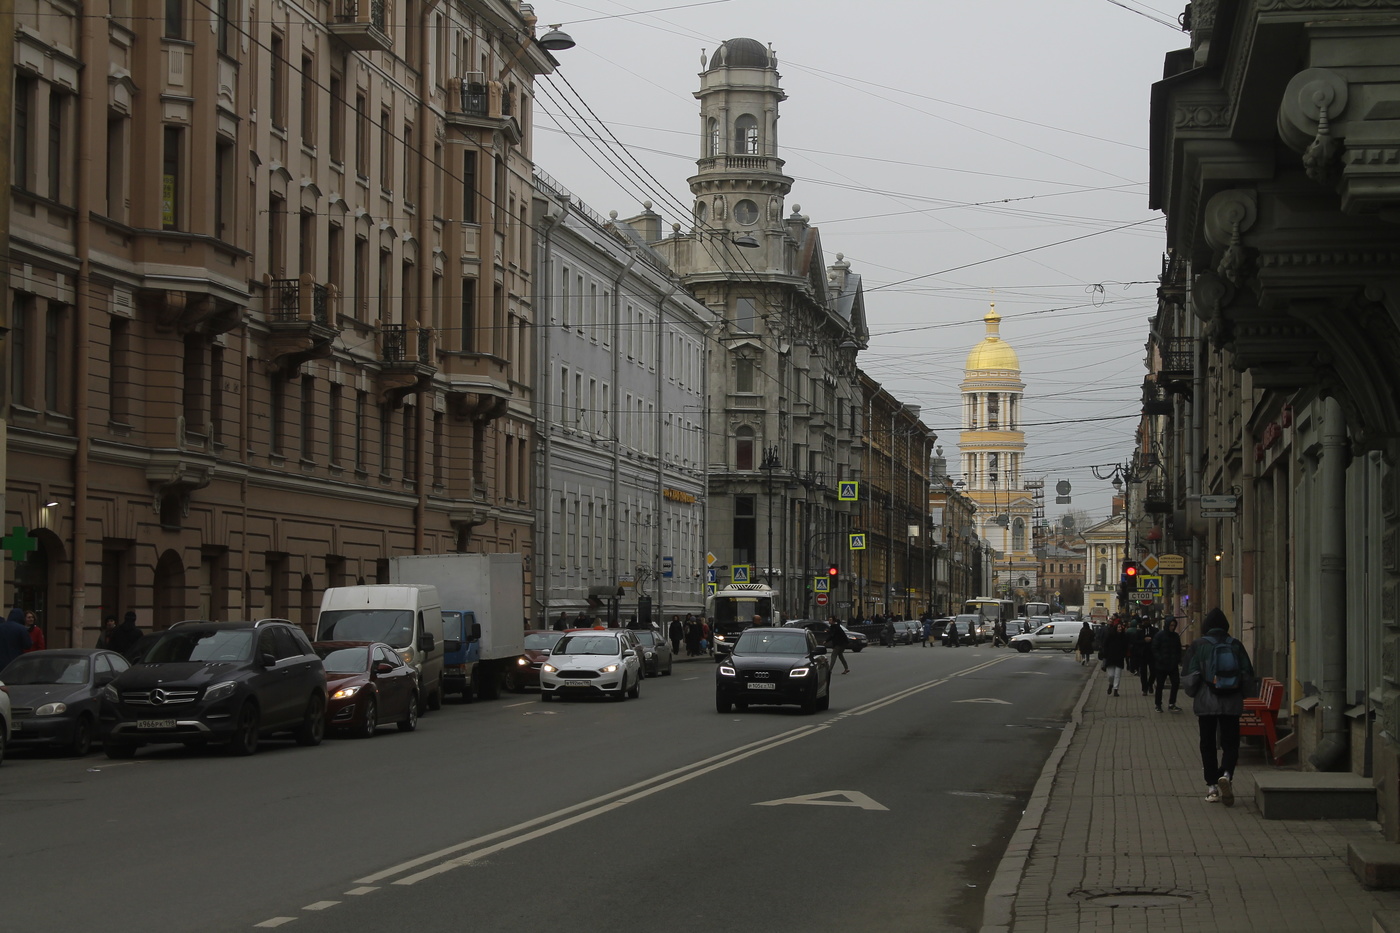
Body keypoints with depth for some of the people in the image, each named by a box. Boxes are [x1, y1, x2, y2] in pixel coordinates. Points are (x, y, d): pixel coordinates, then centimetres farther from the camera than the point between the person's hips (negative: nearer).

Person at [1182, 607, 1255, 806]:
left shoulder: (1197, 646, -3)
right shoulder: (1236, 646, 3)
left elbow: (1188, 676, -3)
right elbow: (1248, 675, 7)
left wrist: (1194, 693, 16)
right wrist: (1242, 695, 22)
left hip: (1205, 703, -1)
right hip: (1232, 704, 1)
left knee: (1208, 745, 7)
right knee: (1230, 743, 5)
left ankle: (1212, 786, 4)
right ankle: (1226, 774, -21)